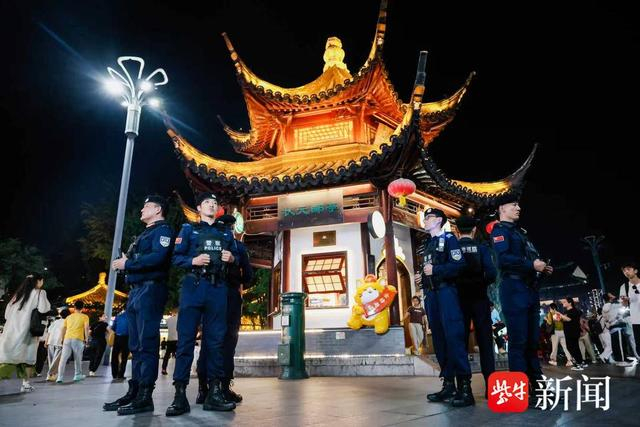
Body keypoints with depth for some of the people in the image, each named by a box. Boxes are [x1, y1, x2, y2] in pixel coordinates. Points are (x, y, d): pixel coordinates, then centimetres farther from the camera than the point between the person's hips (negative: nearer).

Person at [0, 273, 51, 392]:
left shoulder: (18, 293, 14)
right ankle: (26, 383, 5)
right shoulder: (39, 293, -4)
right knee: (28, 356, 6)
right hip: (26, 330, -5)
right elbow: (43, 309, -15)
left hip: (11, 328, 5)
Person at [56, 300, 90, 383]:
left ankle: (60, 377, -6)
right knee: (77, 358, 11)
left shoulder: (69, 317, 19)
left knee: (63, 358, 1)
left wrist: (62, 339, 24)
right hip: (78, 339, -3)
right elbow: (86, 328, -6)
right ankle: (77, 375, 21)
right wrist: (86, 338, 1)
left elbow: (63, 328, 16)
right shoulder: (84, 317, 7)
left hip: (67, 339, 3)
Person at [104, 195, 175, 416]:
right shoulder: (145, 233, 26)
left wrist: (127, 264, -13)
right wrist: (124, 263, 4)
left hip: (150, 290, -9)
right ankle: (134, 392, 16)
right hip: (135, 291, 10)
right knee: (136, 345, 10)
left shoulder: (163, 230, -3)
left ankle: (145, 397, -5)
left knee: (147, 344, -9)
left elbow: (158, 257, -20)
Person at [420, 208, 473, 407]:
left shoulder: (448, 238, 1)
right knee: (439, 339, 6)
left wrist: (435, 270, -16)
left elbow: (458, 265, -11)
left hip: (446, 291, -8)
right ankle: (448, 385, 11)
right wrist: (423, 276, 5)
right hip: (431, 294, 8)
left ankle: (465, 388, -12)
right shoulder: (428, 244, 23)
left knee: (454, 336, -14)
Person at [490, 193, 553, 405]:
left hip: (530, 289, 9)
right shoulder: (500, 230, -3)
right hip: (514, 289, -9)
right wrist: (532, 264, -19)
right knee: (518, 340, -7)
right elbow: (503, 258, -18)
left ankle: (536, 385, 18)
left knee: (532, 340, 11)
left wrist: (542, 267, 7)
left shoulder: (519, 232, 25)